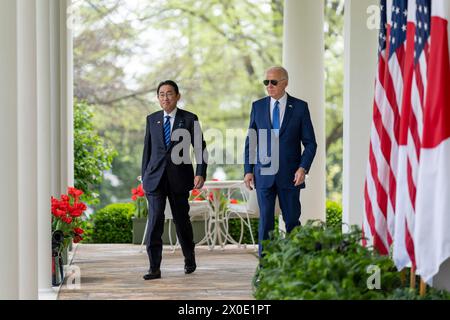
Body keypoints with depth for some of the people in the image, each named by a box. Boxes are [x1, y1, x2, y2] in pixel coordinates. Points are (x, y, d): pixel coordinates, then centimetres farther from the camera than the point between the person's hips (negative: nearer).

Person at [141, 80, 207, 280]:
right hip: (155, 177, 1)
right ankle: (154, 268, -7)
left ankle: (189, 260, 32)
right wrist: (144, 177, 11)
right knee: (155, 220, -9)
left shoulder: (189, 119, 0)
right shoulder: (152, 119, 9)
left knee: (181, 219, 10)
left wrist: (201, 173, -11)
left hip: (179, 178, -1)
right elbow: (147, 149, 13)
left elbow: (200, 148, 0)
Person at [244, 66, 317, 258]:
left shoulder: (299, 107, 1)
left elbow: (310, 143, 2)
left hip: (290, 176, -1)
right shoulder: (258, 106, 8)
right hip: (264, 174, 1)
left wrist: (303, 168, -11)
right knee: (265, 221, 2)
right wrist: (248, 170, 2)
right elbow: (250, 142, 10)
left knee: (292, 220, 4)